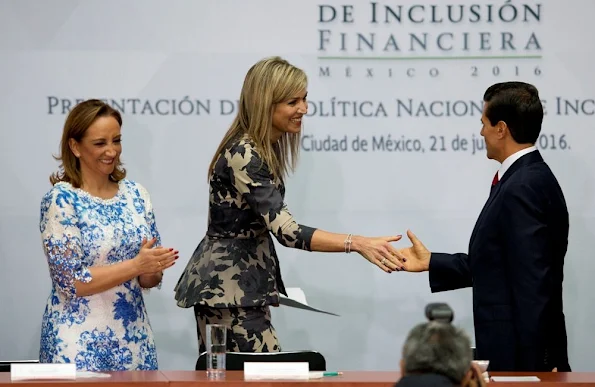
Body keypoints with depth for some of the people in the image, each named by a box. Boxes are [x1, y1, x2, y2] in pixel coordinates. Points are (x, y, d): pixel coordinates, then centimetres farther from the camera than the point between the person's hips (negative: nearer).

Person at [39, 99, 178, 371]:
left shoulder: (135, 194, 6)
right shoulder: (61, 201, -9)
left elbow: (148, 279, 9)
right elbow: (71, 282, -14)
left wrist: (155, 268, -13)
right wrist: (136, 265, -21)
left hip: (133, 340, 5)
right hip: (80, 344, -5)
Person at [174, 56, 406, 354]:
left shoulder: (266, 149, 9)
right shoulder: (244, 156, -21)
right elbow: (286, 230, -29)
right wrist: (357, 243, -35)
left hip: (242, 283, 10)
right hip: (227, 287, -10)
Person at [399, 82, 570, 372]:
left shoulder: (522, 188, -20)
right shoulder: (530, 178, 12)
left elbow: (533, 285, -24)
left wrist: (530, 367, -23)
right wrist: (430, 262, 20)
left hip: (523, 354, -10)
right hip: (516, 351, 10)